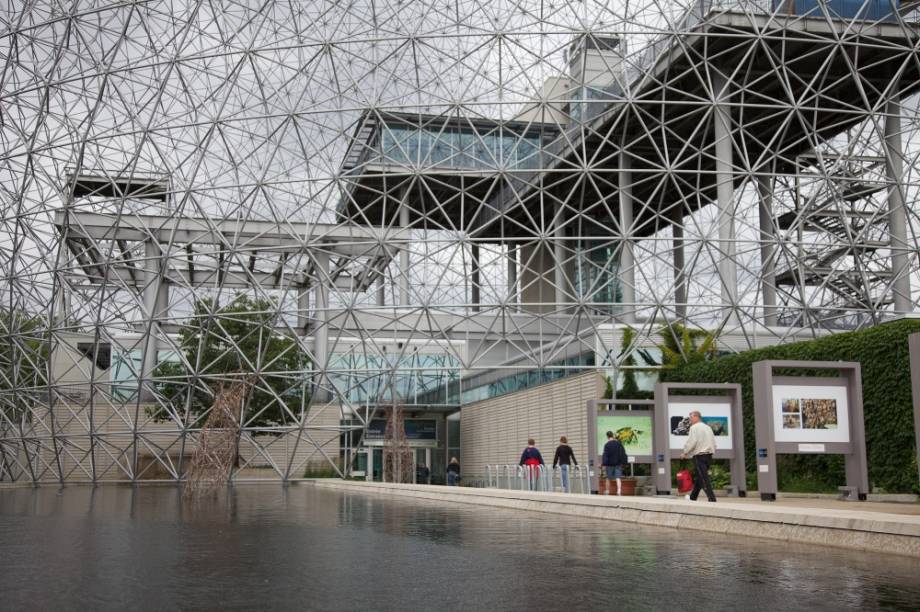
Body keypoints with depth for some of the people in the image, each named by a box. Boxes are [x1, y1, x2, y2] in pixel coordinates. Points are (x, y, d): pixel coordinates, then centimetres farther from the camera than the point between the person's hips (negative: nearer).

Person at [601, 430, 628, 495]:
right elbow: (623, 453, 8)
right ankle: (618, 491, -14)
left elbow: (605, 455, -14)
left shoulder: (607, 445, -11)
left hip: (610, 464, -3)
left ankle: (607, 492, 20)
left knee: (608, 478, 11)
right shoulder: (619, 443, 3)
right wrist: (623, 462, 15)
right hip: (618, 463, 3)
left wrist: (604, 464, -14)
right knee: (618, 478, -1)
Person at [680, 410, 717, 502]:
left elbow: (691, 442, -15)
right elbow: (714, 444, 17)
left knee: (703, 478, -8)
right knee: (698, 477, 17)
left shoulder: (694, 427, -7)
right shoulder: (708, 427, 18)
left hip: (699, 456, -8)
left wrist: (684, 453, -4)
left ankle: (712, 498, -15)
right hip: (709, 455, 8)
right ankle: (692, 497, 27)